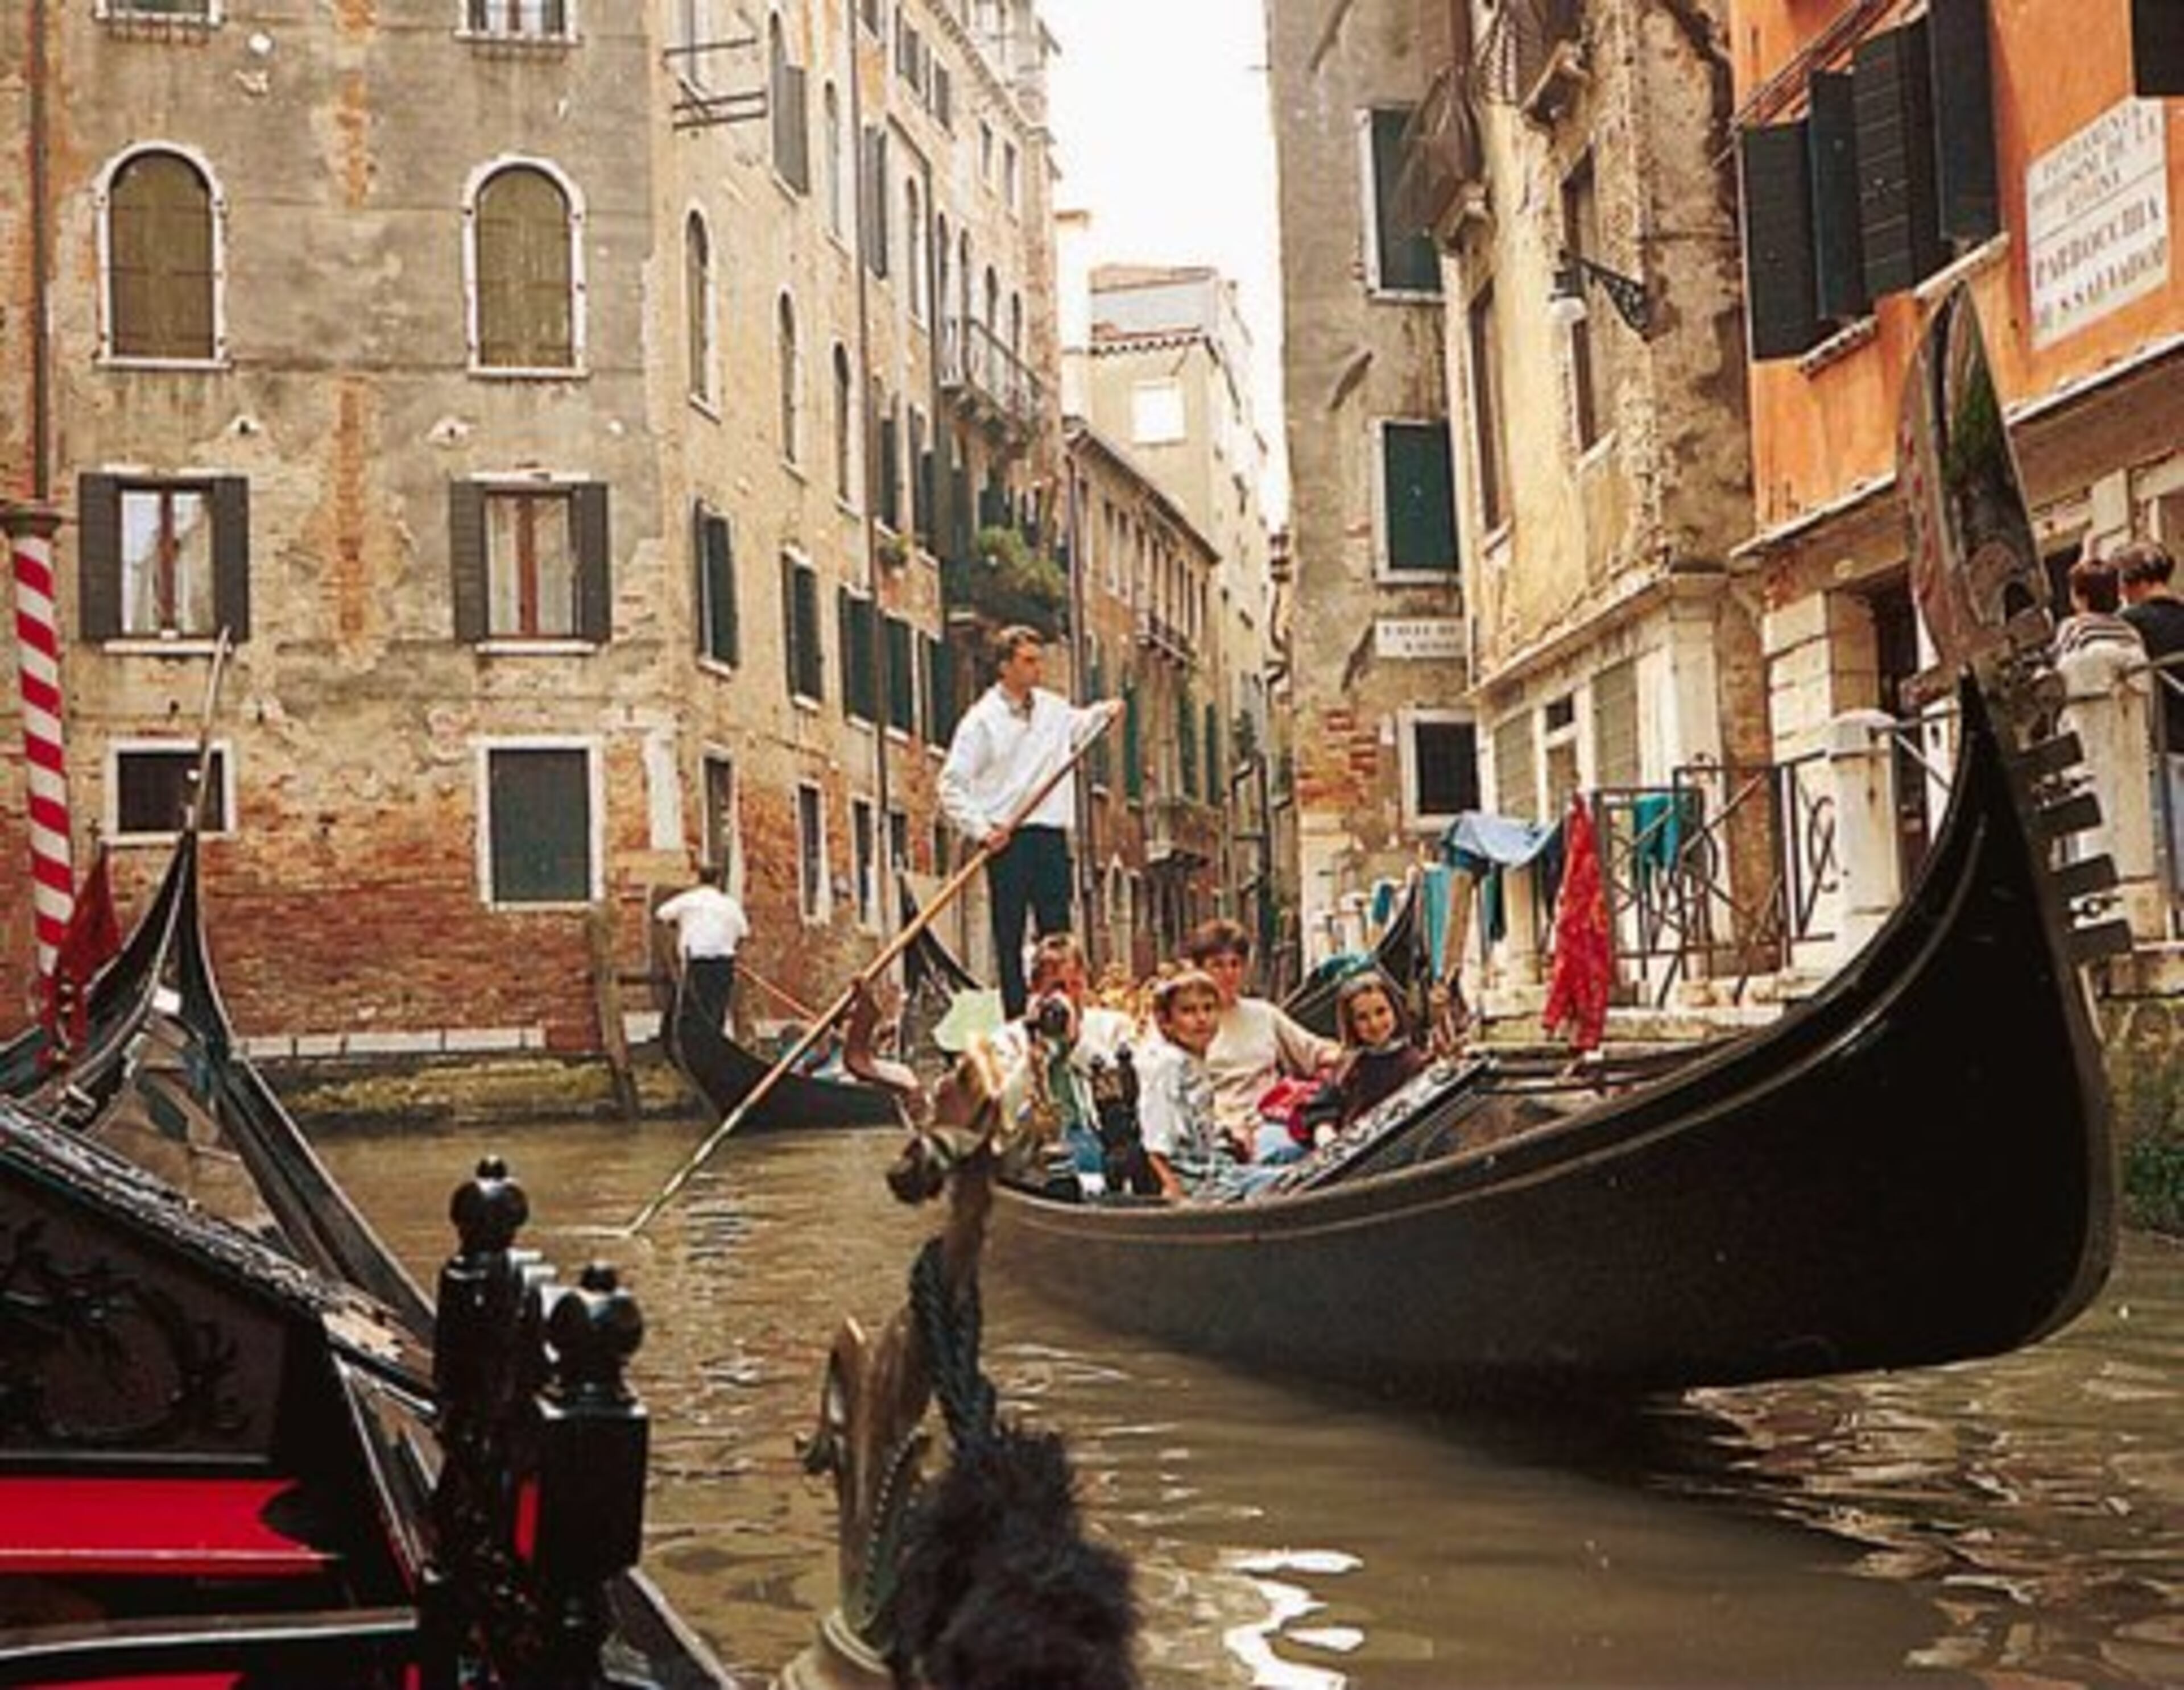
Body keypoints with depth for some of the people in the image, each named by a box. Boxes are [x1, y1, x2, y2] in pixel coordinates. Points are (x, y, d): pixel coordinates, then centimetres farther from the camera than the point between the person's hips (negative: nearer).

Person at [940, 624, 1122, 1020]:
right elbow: (952, 785, -7)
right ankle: (1016, 1021, 2)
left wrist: (1103, 713, 16)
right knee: (1010, 936, -1)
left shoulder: (1054, 708, 11)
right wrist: (981, 829, -15)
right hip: (1007, 839, -5)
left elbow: (1077, 728, 35)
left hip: (1051, 836, 5)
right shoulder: (982, 720, -6)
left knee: (1057, 934, 4)